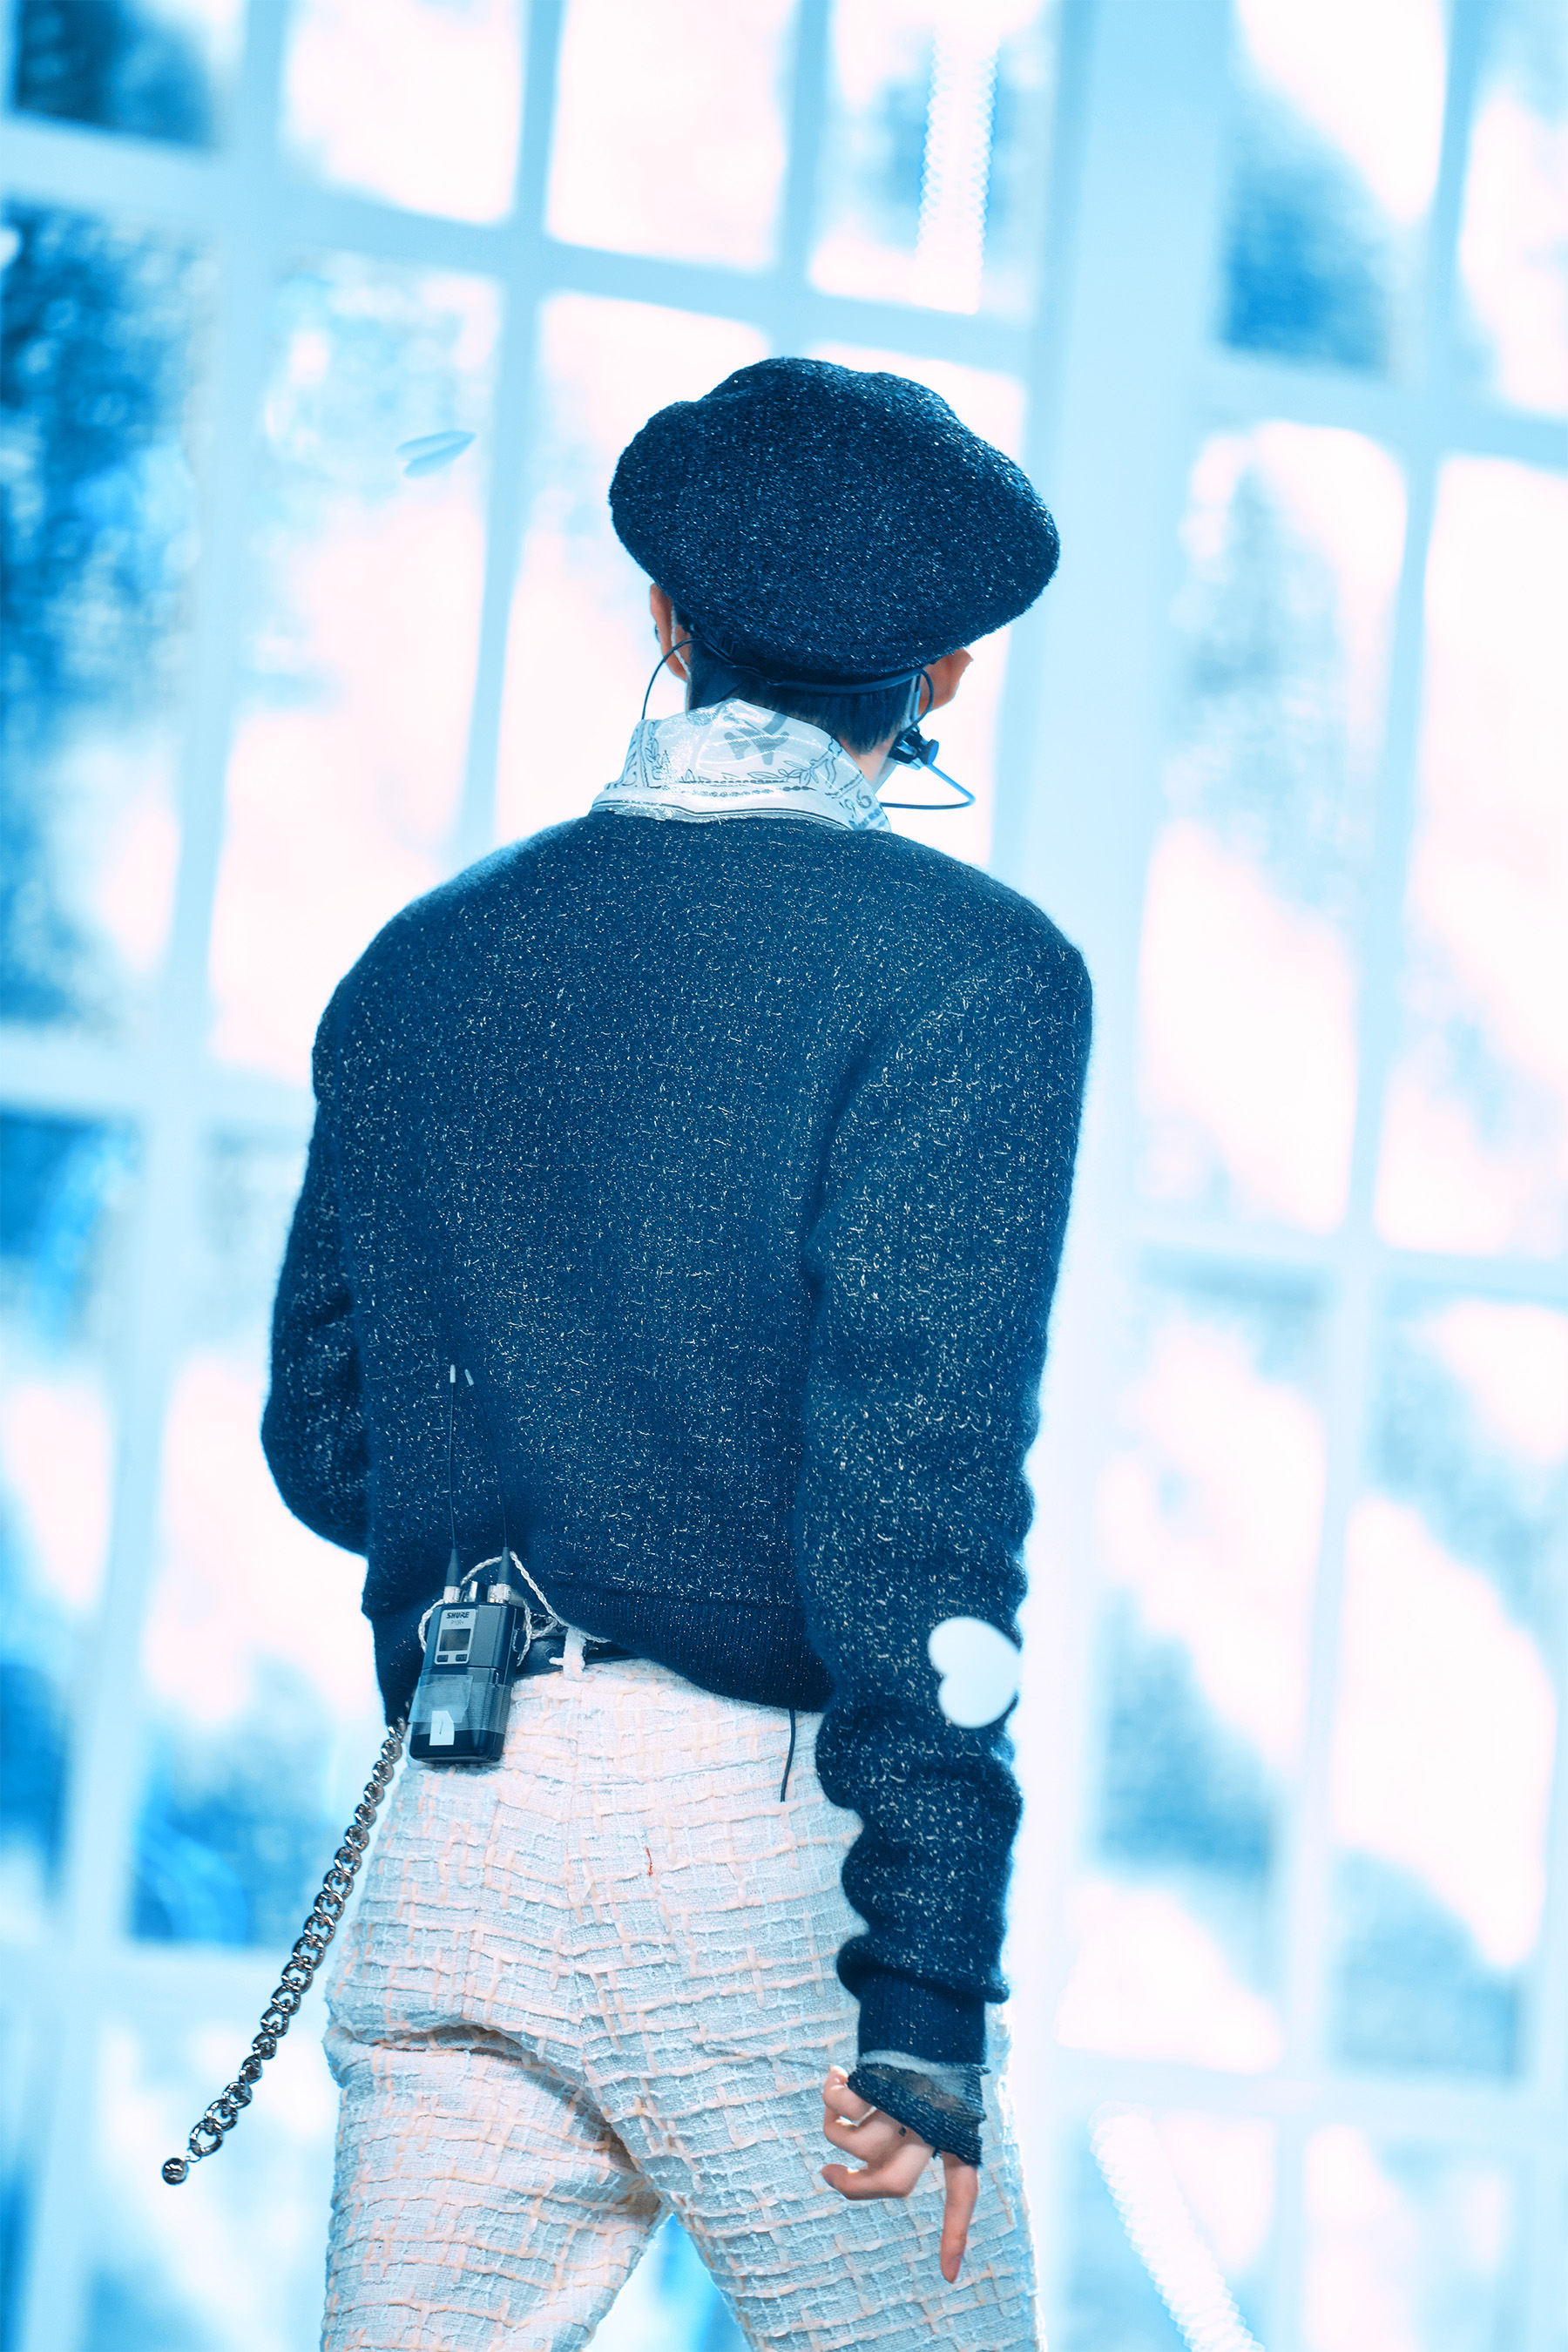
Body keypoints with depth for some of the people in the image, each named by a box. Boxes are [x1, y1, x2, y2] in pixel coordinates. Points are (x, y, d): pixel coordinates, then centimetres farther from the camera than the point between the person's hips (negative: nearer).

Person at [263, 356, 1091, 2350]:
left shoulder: (420, 961, 12)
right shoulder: (965, 966, -5)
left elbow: (321, 1438, 17)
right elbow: (918, 1464, -14)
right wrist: (929, 1987, -15)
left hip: (441, 1843, 5)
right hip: (762, 1833, -5)